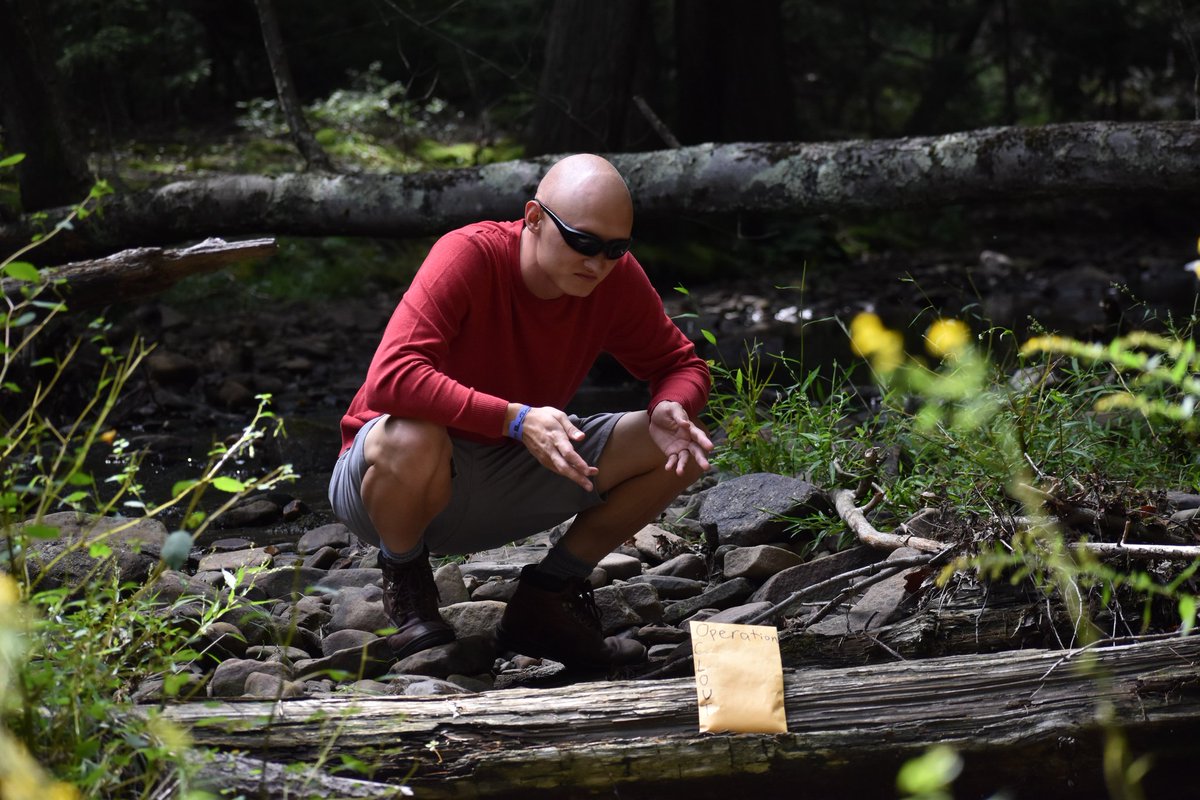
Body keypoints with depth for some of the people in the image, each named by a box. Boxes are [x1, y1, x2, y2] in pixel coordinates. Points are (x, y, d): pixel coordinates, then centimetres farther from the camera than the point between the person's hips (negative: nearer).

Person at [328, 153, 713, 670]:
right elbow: (390, 378, -37)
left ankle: (544, 600, 5)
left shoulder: (616, 278, -9)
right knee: (410, 442, -42)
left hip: (508, 482, 6)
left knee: (675, 447, -8)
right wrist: (517, 419, -44)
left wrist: (672, 410, -21)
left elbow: (681, 364, 5)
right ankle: (404, 578, -8)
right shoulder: (470, 255, -26)